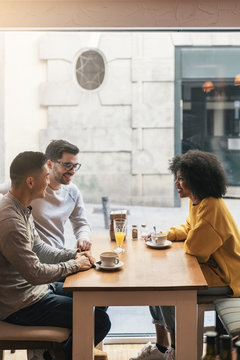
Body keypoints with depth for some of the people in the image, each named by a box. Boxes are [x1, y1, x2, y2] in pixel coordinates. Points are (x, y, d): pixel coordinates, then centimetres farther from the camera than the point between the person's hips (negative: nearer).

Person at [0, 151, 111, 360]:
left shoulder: (23, 209, 5)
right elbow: (35, 274, -27)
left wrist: (74, 255, 1)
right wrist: (74, 265, -13)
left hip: (35, 287, 11)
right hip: (21, 305, -10)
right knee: (99, 322, -14)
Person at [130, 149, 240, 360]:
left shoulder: (211, 208, -26)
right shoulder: (196, 201, 6)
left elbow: (194, 249, -26)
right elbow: (189, 229, 22)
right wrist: (165, 234, 6)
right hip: (208, 267, 10)